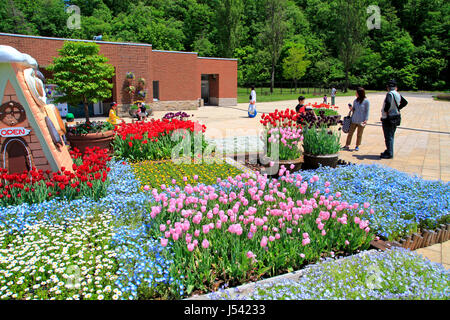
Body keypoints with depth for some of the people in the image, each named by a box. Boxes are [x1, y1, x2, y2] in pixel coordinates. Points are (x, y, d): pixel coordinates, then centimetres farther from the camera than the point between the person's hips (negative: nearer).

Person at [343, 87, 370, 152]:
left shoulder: (366, 101, -6)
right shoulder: (355, 100, 8)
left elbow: (367, 111, -5)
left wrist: (366, 120, -11)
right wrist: (351, 109, -7)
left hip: (361, 121, -4)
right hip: (354, 120, 4)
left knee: (359, 134, 6)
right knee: (350, 133, 2)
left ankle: (357, 146, 19)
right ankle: (347, 145, 8)